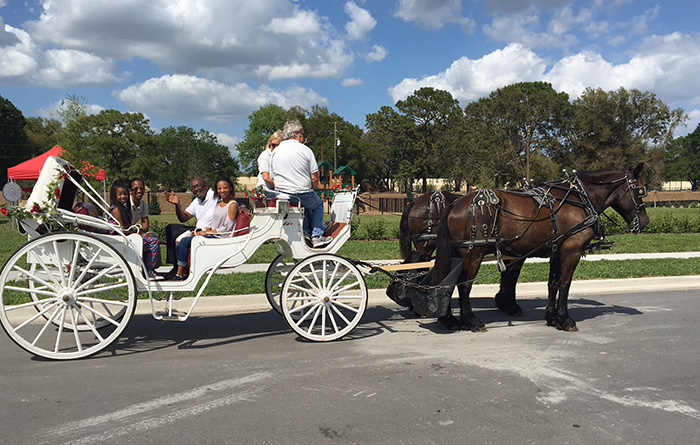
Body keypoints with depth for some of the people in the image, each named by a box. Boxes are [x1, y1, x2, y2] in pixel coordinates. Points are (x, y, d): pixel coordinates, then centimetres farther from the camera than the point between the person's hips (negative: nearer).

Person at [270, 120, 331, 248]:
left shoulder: (275, 152, 6)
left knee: (305, 204, 36)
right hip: (303, 193, -5)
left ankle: (305, 232, 27)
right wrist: (310, 189, 11)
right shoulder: (305, 150, -6)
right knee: (318, 204, 26)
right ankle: (317, 236, 15)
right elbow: (314, 178, -7)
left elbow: (273, 177, 10)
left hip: (281, 195, 5)